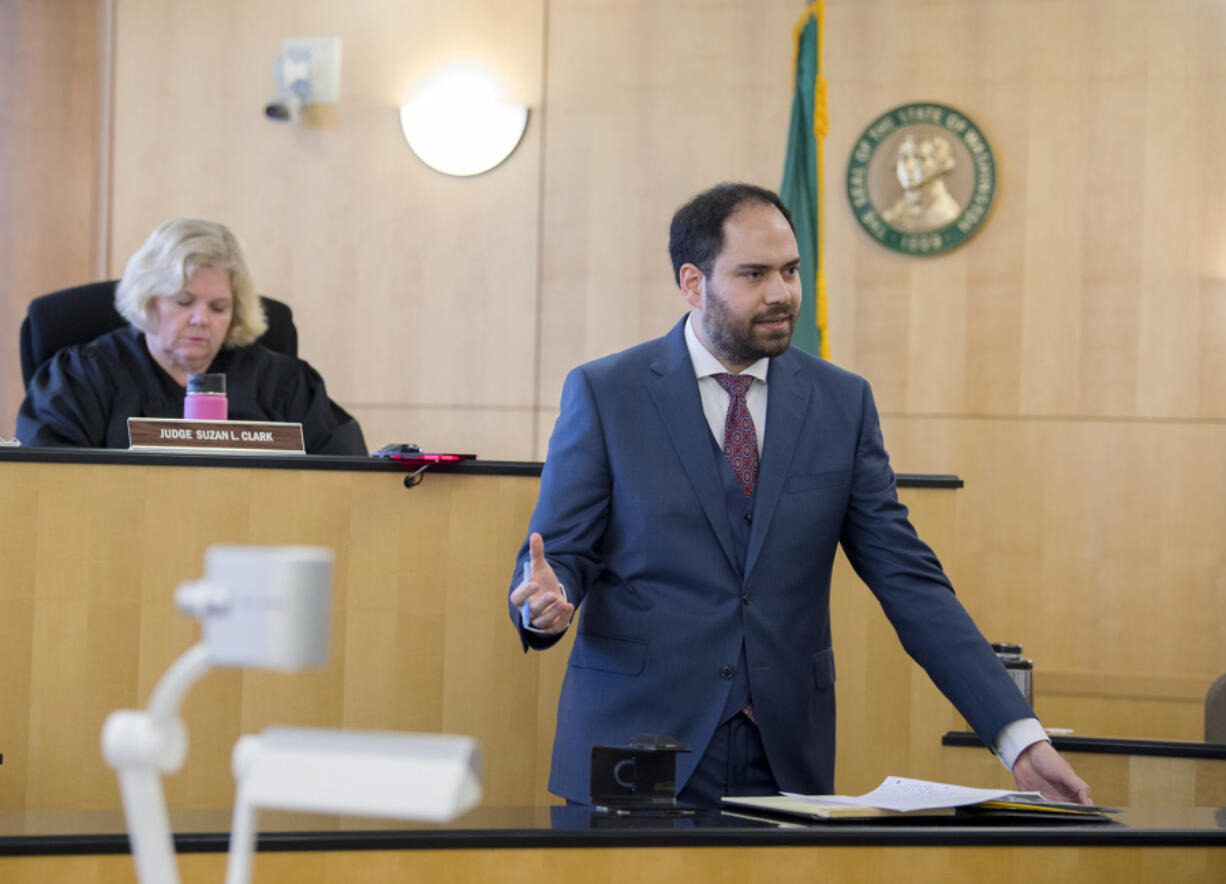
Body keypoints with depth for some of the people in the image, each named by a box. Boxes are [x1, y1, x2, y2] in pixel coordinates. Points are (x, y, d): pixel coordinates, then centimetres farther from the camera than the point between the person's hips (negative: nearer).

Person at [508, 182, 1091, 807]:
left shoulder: (843, 403, 5)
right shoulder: (604, 394, -1)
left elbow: (909, 580, 3)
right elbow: (558, 554, 0)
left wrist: (1019, 738, -6)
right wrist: (547, 602, -25)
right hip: (635, 755, -2)